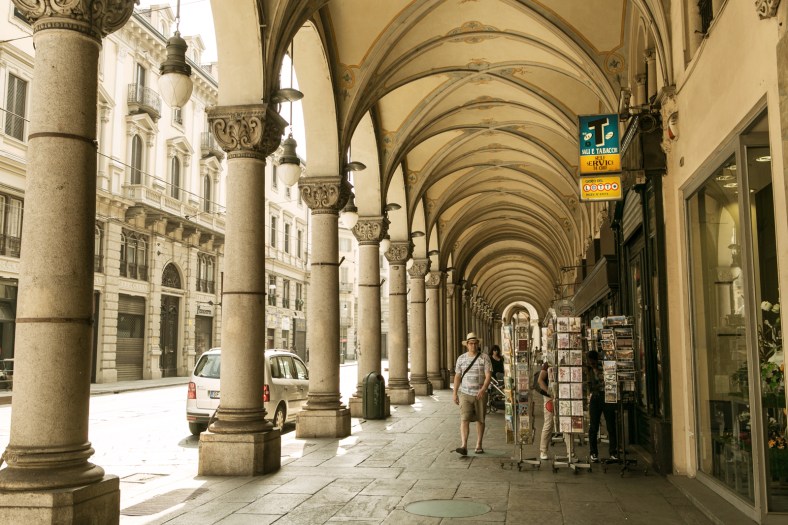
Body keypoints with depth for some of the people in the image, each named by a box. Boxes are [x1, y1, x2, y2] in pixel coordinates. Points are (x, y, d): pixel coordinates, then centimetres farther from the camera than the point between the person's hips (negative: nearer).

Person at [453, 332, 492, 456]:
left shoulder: (484, 358, -3)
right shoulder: (461, 358, 5)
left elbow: (488, 375, -11)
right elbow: (457, 377, 9)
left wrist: (483, 389, -25)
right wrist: (455, 393, 6)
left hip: (480, 394, -1)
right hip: (465, 394, 1)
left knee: (480, 420, 9)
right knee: (464, 419, -12)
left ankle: (479, 445, 21)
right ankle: (464, 446, -18)